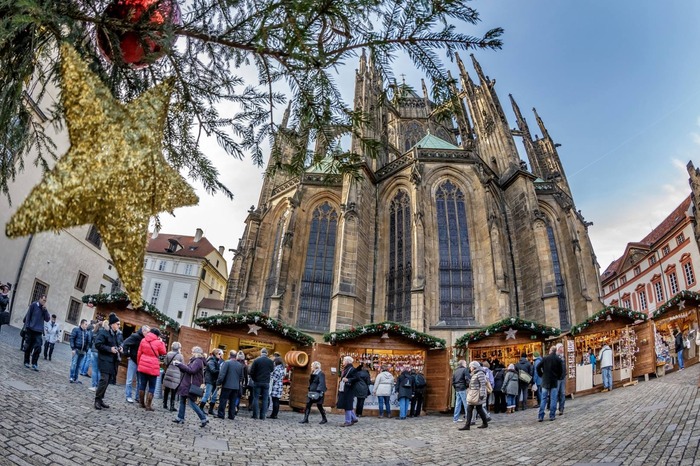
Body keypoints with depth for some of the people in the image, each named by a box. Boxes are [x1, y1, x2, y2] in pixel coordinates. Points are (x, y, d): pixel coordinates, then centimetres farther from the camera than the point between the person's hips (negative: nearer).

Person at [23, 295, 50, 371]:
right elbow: (28, 315, -5)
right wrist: (27, 326, -12)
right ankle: (26, 362, 19)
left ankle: (34, 363, -1)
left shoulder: (44, 309, 12)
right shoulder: (34, 305, -1)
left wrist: (45, 310, -5)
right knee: (28, 347, 6)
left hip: (38, 331, 3)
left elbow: (47, 319, 5)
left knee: (38, 347, -7)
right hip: (30, 329, -3)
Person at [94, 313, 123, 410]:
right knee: (104, 380, -12)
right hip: (105, 360, -8)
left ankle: (100, 399, 19)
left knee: (107, 381, 10)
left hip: (113, 361, 8)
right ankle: (97, 400, -1)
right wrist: (109, 349, -20)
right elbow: (97, 344, -15)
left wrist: (120, 348, 4)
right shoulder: (103, 332, -11)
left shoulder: (118, 333, 12)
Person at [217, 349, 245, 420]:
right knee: (233, 401, 10)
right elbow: (241, 377, 13)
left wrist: (219, 382, -6)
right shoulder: (240, 365, 8)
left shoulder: (227, 363, -9)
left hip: (227, 385, -5)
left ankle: (220, 414, 5)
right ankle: (231, 416, 11)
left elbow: (222, 374, -14)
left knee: (223, 400, 4)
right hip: (236, 386, 5)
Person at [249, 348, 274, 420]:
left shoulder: (256, 360, -9)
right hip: (266, 383, 1)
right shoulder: (271, 361, -3)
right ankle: (262, 416, 5)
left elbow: (251, 372, -7)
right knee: (265, 399, 6)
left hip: (257, 382, -1)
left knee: (256, 398, 8)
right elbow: (272, 370, 11)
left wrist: (254, 379, 8)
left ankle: (255, 415, 6)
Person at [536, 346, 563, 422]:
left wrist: (541, 375, 7)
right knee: (553, 399, 7)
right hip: (554, 381, 0)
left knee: (543, 399, 5)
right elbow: (560, 370, -1)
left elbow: (538, 367, -7)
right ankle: (552, 416, 8)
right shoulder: (558, 359, -4)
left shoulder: (545, 358, -5)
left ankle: (540, 416, 2)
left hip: (545, 381, 0)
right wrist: (557, 377, 15)